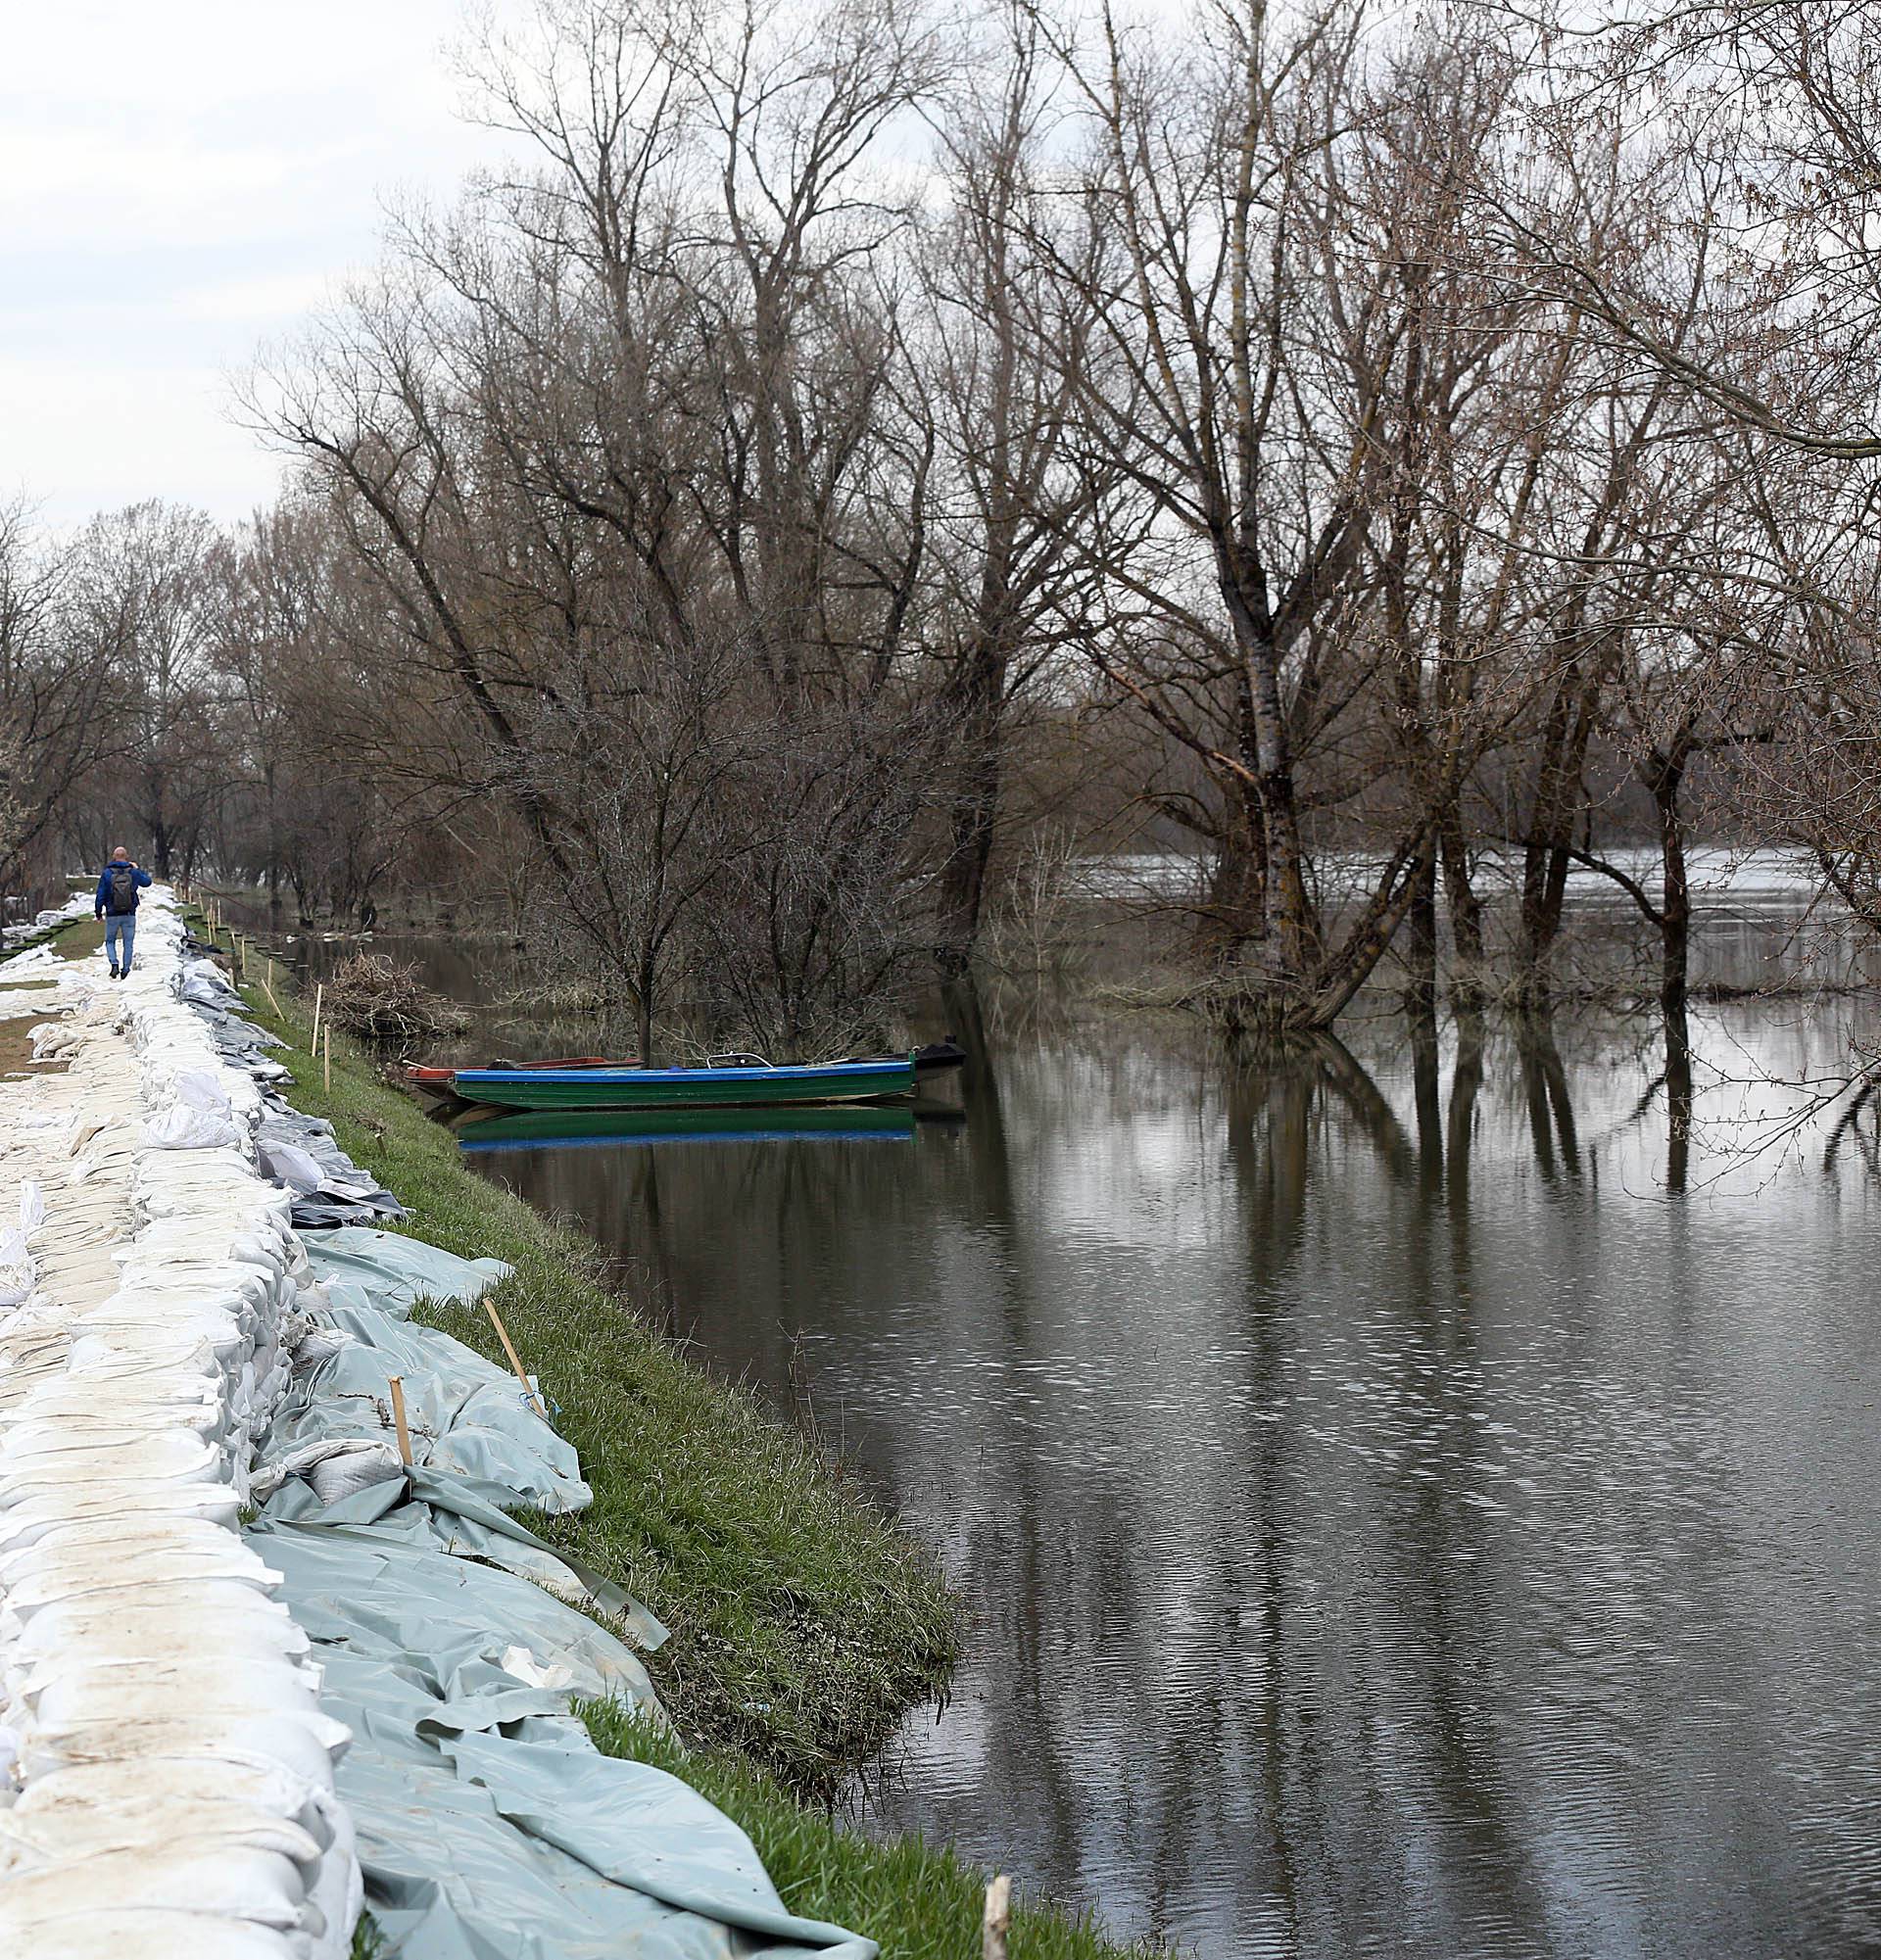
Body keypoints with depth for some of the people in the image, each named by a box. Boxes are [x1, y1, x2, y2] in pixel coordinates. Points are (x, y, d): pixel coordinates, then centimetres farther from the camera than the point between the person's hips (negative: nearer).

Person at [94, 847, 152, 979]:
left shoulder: (106, 873, -8)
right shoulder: (133, 873, -4)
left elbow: (101, 895, -6)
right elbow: (147, 881, 16)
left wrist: (98, 911, 6)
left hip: (112, 915, -1)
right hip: (129, 915, 1)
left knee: (110, 941, 14)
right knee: (128, 943, 11)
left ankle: (114, 964, -7)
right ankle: (125, 969, 9)